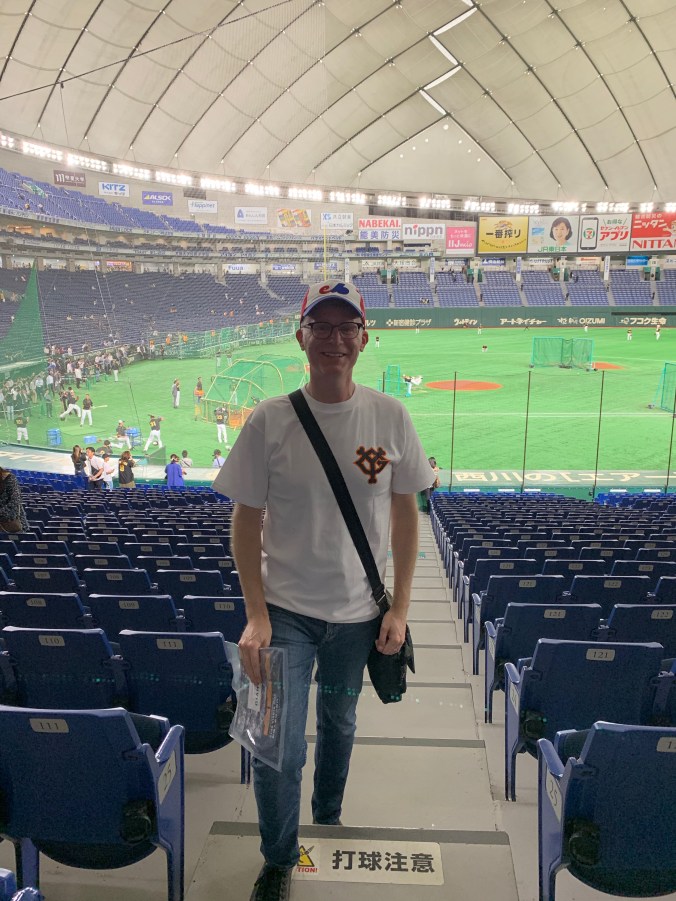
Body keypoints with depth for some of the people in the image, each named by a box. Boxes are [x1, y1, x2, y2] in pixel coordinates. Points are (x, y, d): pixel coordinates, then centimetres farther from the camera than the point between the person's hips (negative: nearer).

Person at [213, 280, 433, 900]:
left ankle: (329, 825, 49)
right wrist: (256, 616, -10)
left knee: (339, 725, 21)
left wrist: (398, 608, -1)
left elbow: (405, 514, 2)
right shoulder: (269, 420, -9)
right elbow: (245, 520, -5)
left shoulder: (390, 416, -5)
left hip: (358, 612, 2)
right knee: (278, 747, -1)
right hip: (285, 610, -2)